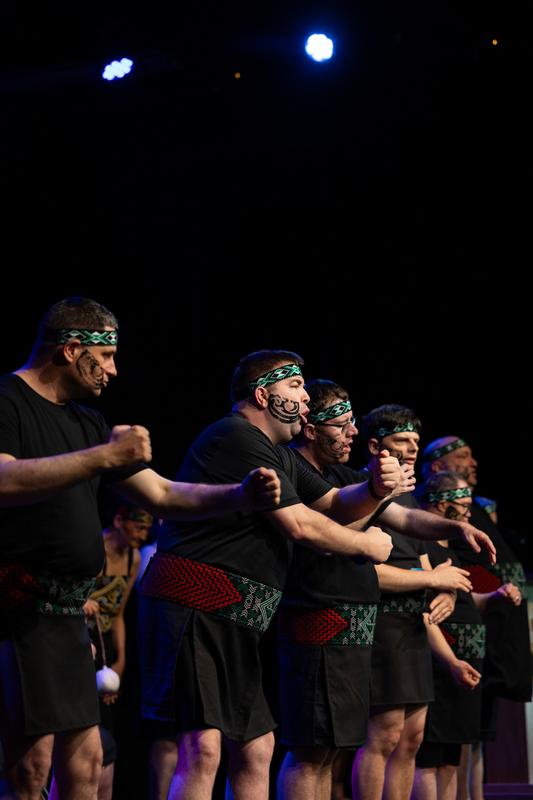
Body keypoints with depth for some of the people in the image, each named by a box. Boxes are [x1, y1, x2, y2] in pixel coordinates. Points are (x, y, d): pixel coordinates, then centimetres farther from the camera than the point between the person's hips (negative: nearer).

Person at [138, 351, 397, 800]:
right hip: (195, 608, -11)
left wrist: (376, 486, -2)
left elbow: (335, 505, 20)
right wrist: (368, 544, 3)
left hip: (235, 620, 11)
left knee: (255, 746, 14)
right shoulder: (237, 440, -12)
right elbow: (300, 525, -12)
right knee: (203, 748, -20)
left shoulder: (278, 456, 22)